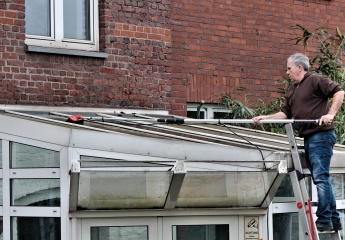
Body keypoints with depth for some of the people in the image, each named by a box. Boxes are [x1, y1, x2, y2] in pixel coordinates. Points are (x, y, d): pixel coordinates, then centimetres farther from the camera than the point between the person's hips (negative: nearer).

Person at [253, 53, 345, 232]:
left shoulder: (315, 80, -5)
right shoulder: (292, 90, 21)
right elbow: (285, 113, 19)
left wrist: (330, 114, -21)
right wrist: (265, 118, 8)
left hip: (320, 135, -10)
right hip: (309, 138, 10)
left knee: (320, 177, -11)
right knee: (321, 179, 10)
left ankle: (324, 220, -10)